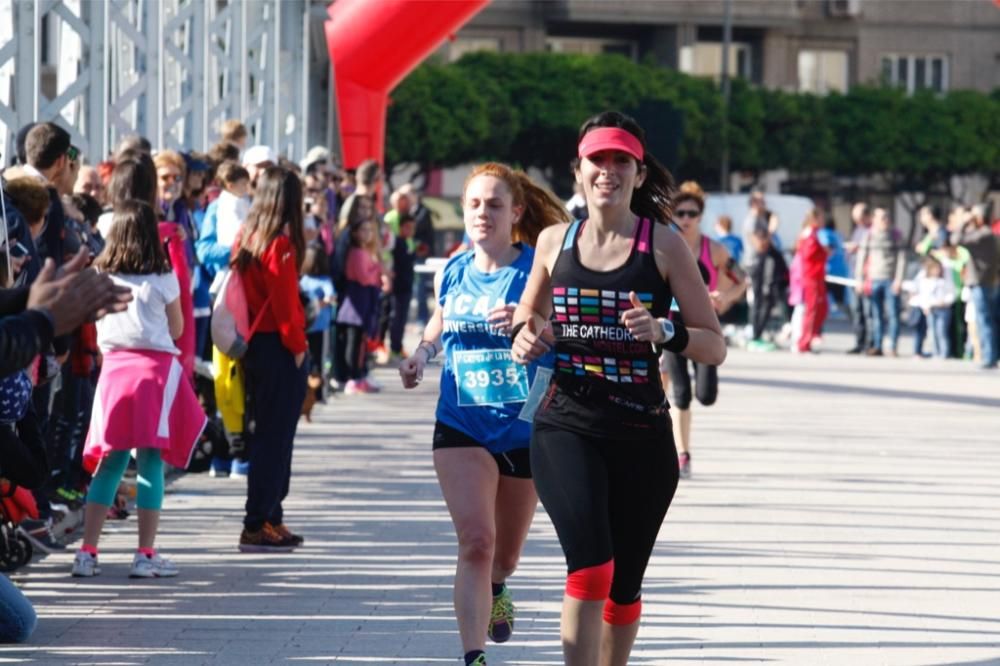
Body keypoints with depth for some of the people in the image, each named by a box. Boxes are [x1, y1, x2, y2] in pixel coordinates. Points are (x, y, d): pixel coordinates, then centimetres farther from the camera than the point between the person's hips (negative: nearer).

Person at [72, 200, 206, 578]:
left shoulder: (98, 277, 2)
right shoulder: (163, 279, -4)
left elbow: (97, 326, 10)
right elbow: (176, 329, 4)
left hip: (113, 366, 3)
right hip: (155, 367, -3)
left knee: (109, 463, 9)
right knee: (151, 463, 0)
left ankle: (87, 552, 4)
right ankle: (145, 555, -2)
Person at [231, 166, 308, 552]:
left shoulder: (247, 239, 9)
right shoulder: (281, 245, -15)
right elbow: (285, 303, -17)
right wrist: (297, 345, -7)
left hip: (254, 344, 9)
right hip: (279, 348, -9)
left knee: (266, 435, 15)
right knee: (275, 437, -5)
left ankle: (270, 520, 21)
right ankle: (257, 526, -6)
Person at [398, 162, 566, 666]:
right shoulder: (453, 274, 3)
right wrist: (422, 353, 3)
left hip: (526, 429, -1)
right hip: (461, 427, 1)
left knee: (505, 553, 18)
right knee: (475, 542, -19)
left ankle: (495, 590, 53)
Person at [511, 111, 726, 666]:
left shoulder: (664, 245, 0)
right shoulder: (555, 241, 7)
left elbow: (714, 346, -1)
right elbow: (531, 313, 25)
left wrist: (663, 331, -20)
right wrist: (526, 337, 2)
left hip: (641, 433, 0)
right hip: (566, 427, 0)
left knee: (623, 584, 10)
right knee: (590, 566, -20)